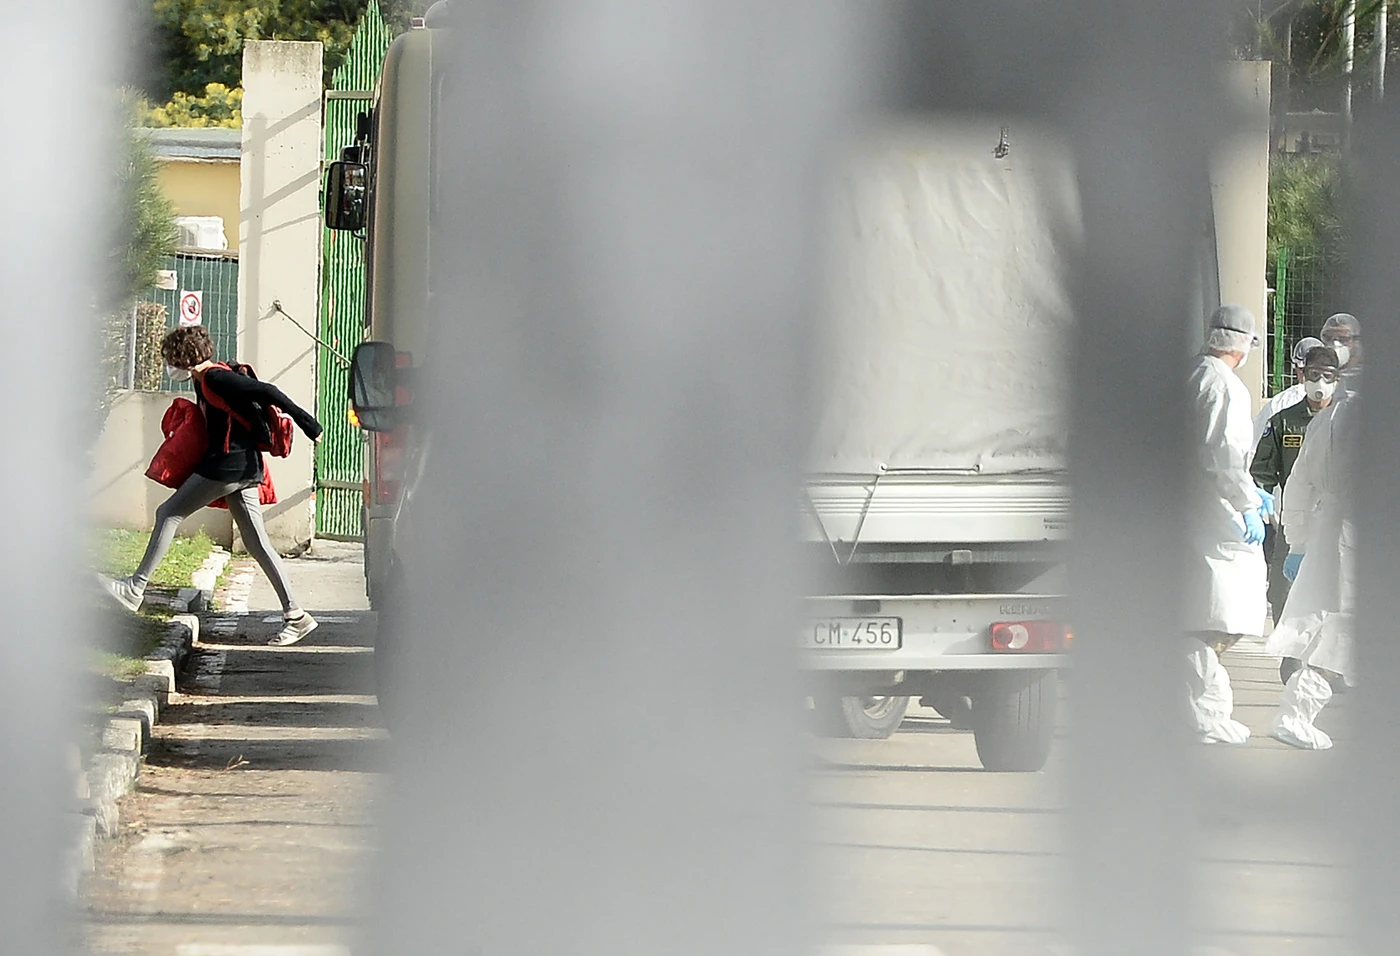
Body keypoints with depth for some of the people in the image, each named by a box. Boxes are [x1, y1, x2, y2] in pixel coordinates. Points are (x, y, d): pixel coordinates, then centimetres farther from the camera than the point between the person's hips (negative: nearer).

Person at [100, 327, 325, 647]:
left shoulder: (215, 378, -12)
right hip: (245, 466, 10)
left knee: (169, 513, -3)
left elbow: (266, 392, -16)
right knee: (256, 542, 8)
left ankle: (136, 588, -2)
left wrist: (308, 424, -16)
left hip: (228, 464, -10)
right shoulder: (206, 381, 18)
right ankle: (295, 615, 4)